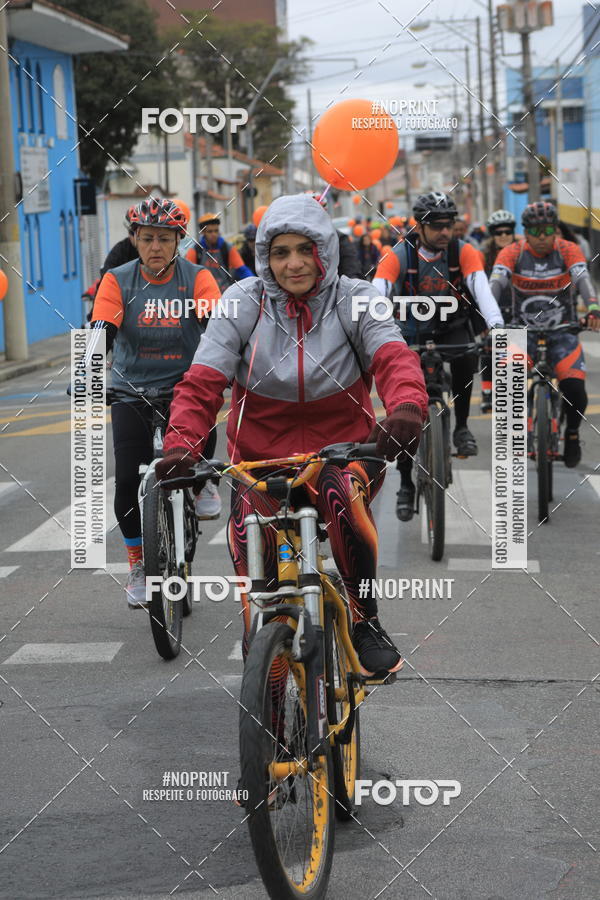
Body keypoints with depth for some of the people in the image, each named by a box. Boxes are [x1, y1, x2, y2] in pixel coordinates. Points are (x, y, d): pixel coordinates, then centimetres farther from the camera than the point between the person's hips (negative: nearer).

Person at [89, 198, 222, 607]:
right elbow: (101, 332, -14)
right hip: (132, 390, 1)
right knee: (129, 481, -6)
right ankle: (139, 565, 15)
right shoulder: (118, 281, -3)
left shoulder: (197, 278, -4)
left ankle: (203, 481, -9)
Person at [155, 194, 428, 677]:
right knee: (249, 529, -27)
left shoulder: (353, 299, -2)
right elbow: (203, 380, -9)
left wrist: (407, 406, -43)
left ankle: (366, 622, -14)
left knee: (343, 497, -35)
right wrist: (181, 443, -28)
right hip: (261, 454, 1)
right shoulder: (244, 302, -1)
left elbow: (394, 357, -20)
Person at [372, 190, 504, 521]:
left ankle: (461, 428, -10)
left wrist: (496, 327, -48)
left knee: (464, 359, -34)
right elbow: (377, 294, -33)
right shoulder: (399, 256, -20)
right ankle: (406, 485, 8)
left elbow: (482, 289, -30)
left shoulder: (463, 252, -17)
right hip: (413, 334, 0)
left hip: (452, 329, 0)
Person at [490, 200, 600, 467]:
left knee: (574, 387, -21)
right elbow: (496, 283, -24)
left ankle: (572, 432, 10)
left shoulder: (569, 250, -10)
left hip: (562, 331, 0)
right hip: (524, 331, 0)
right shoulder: (512, 253, -9)